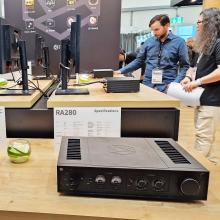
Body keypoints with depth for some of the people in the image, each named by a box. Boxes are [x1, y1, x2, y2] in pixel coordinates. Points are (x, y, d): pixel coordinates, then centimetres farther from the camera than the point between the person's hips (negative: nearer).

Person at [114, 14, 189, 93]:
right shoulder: (149, 41, 8)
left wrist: (175, 84, -13)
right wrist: (121, 71, 4)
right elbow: (138, 61, 13)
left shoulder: (179, 42, 0)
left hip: (166, 87, -3)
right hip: (147, 85, 3)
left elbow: (185, 66, 0)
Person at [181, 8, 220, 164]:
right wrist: (188, 77, 3)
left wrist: (197, 81, -21)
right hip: (202, 98, 10)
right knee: (206, 136, 17)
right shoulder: (207, 45, 16)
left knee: (203, 136, -4)